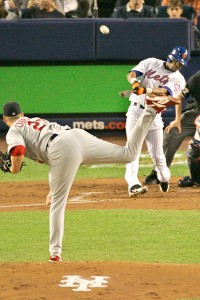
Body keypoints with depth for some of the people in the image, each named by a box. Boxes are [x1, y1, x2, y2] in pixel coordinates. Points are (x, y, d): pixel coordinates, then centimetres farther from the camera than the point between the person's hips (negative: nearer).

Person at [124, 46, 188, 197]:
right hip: (136, 110, 0)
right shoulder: (151, 63, 5)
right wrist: (134, 81, -31)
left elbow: (164, 92, -20)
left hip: (154, 115, 0)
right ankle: (133, 183, -23)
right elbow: (131, 74, -5)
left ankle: (164, 178, 30)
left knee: (157, 154, 1)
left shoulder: (178, 79, -1)